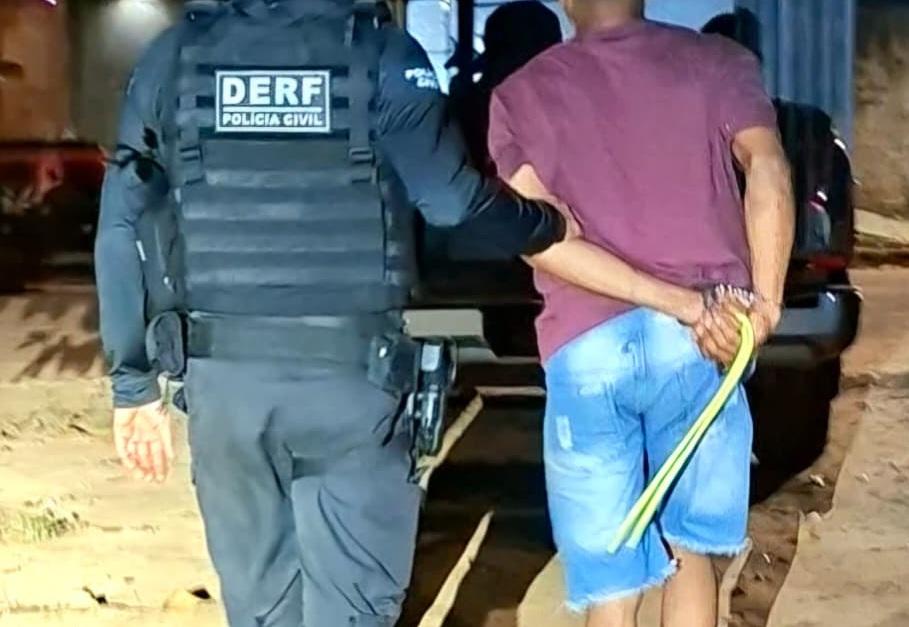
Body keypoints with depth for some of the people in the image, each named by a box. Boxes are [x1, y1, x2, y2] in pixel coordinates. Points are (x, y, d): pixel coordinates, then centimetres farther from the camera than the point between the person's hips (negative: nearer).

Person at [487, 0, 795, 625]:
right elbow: (768, 167, -8)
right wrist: (766, 301, -9)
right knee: (690, 547, 17)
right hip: (694, 338, 1)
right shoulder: (717, 61, 11)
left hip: (584, 345, 0)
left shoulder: (520, 94, 11)